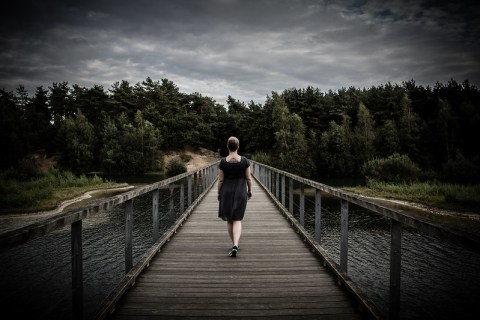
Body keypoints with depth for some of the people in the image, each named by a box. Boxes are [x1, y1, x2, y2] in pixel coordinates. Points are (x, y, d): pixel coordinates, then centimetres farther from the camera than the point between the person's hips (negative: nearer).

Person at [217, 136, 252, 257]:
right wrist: (249, 190, 11)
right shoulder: (244, 161, -7)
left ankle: (235, 245, 24)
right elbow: (248, 178, -3)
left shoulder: (223, 162, -8)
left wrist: (219, 193, 7)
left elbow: (220, 180, -5)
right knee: (237, 220, 2)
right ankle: (235, 245, -18)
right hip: (240, 193, 0)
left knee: (229, 220, 16)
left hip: (226, 192, 0)